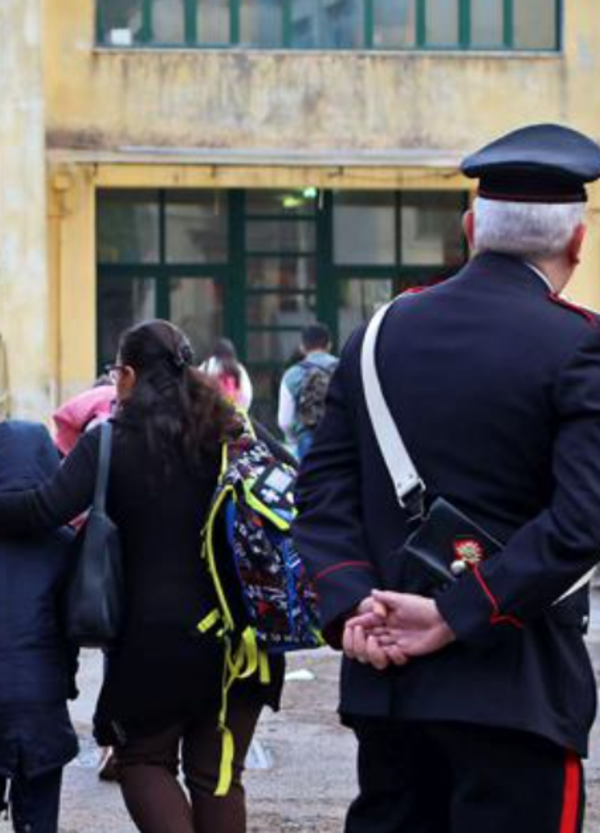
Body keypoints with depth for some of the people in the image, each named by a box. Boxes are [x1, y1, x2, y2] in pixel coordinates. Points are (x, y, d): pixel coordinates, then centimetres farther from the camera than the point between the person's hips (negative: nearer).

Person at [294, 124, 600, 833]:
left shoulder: (383, 332, 9)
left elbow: (324, 486, 5)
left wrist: (350, 603, -4)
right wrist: (458, 615, -17)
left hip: (385, 675, 6)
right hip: (514, 689, -6)